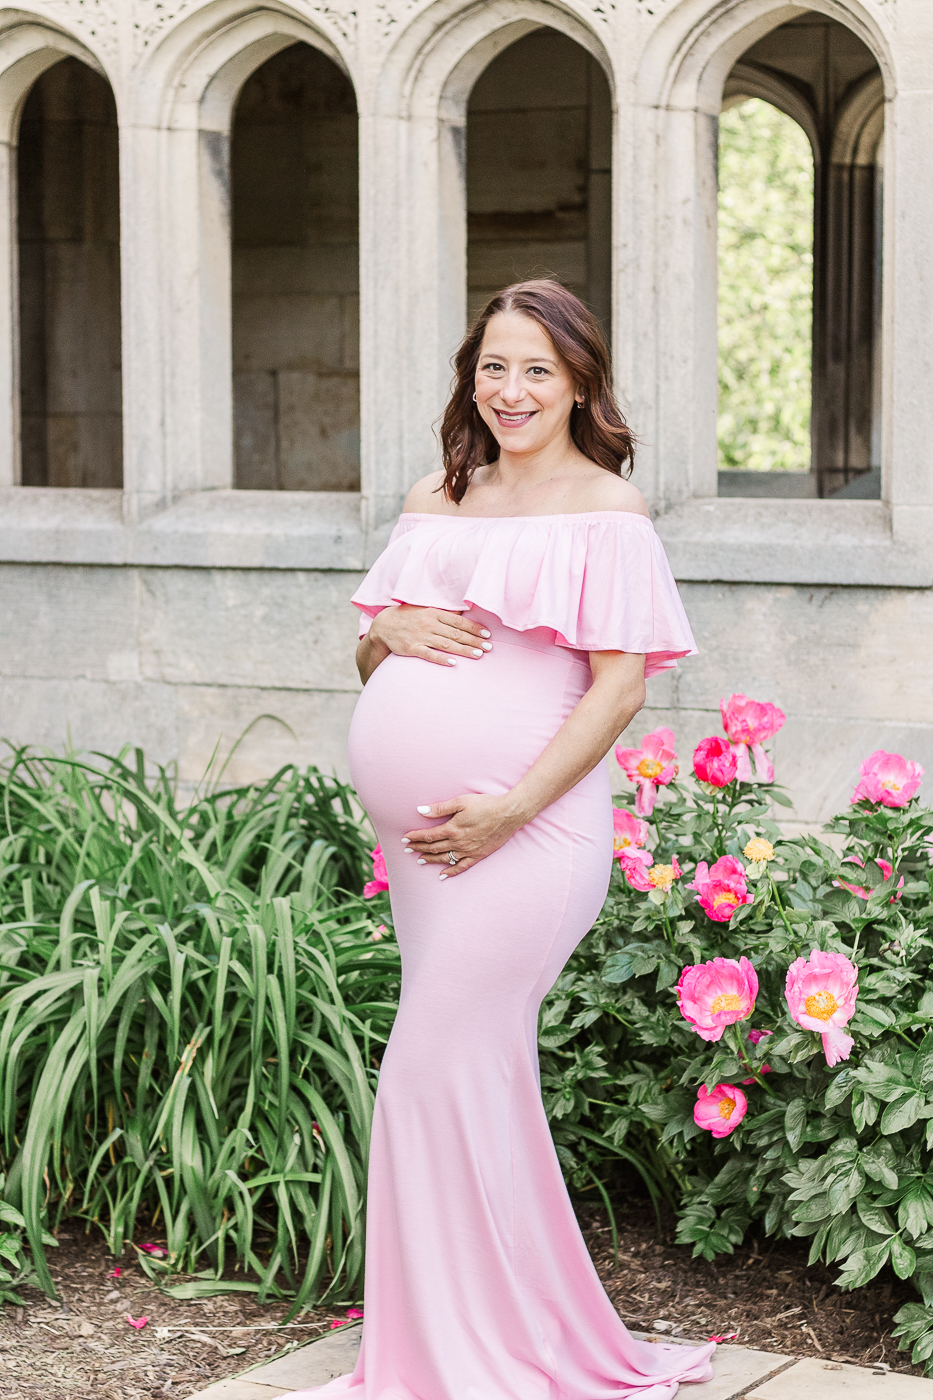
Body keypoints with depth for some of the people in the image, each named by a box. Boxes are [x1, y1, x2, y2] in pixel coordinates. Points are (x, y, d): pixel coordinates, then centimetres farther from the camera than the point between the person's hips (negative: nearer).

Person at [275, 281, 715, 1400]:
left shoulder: (604, 509, -3)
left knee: (438, 1070, -9)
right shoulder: (436, 502, 16)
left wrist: (509, 811, -17)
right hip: (418, 833, 7)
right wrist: (388, 632, -3)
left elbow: (621, 685, -10)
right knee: (479, 1076, 12)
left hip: (523, 831, -7)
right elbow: (367, 659, 21)